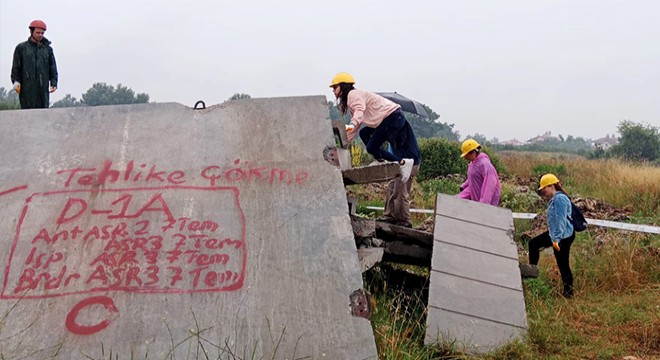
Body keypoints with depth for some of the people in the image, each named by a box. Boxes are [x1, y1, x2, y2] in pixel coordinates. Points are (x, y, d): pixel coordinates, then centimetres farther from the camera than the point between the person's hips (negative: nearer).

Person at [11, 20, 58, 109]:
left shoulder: (47, 49, 15)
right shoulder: (21, 48, 9)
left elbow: (53, 68, 13)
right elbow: (16, 67, 7)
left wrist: (53, 83, 1)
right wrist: (16, 81, -7)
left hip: (43, 88, 2)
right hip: (27, 88, -2)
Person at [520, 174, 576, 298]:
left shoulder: (560, 199, -17)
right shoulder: (554, 199, 14)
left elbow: (560, 220, -24)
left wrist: (556, 239, -25)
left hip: (563, 236, -11)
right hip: (554, 234, 11)